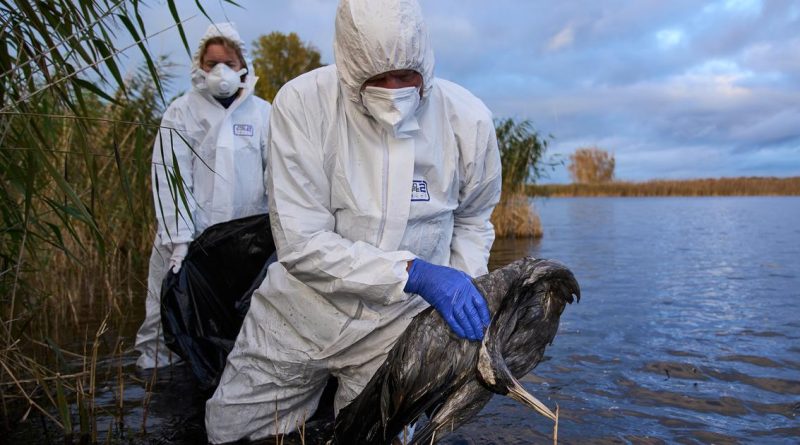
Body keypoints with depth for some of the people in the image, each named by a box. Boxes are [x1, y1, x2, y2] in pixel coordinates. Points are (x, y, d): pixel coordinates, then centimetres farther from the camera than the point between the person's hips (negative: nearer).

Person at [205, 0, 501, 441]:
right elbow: (301, 242, -21)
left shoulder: (468, 119, -12)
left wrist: (462, 296, -9)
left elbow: (471, 220, 6)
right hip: (300, 315, 1)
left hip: (396, 327, 0)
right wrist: (413, 272, -30)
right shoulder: (301, 103, -18)